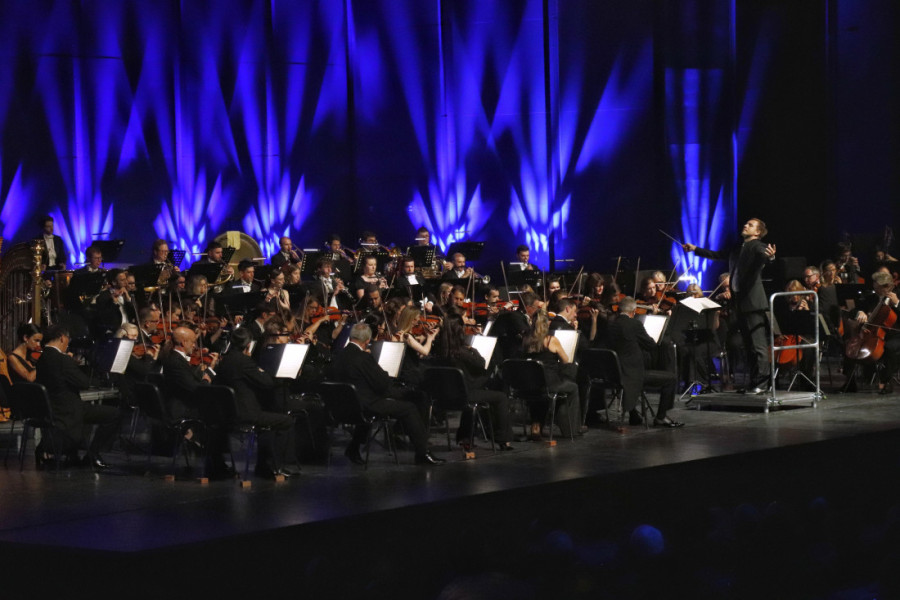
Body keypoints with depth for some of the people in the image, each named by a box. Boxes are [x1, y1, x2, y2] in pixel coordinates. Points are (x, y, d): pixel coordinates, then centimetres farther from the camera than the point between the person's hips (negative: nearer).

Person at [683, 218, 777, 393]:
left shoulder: (758, 247, -4)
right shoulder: (737, 248, 20)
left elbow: (763, 255, -26)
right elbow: (717, 255, 33)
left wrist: (770, 256, -49)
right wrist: (695, 249, 37)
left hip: (753, 301, -9)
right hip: (739, 302, 9)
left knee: (759, 345, -10)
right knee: (748, 346, 11)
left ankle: (762, 384, -11)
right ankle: (753, 382, 15)